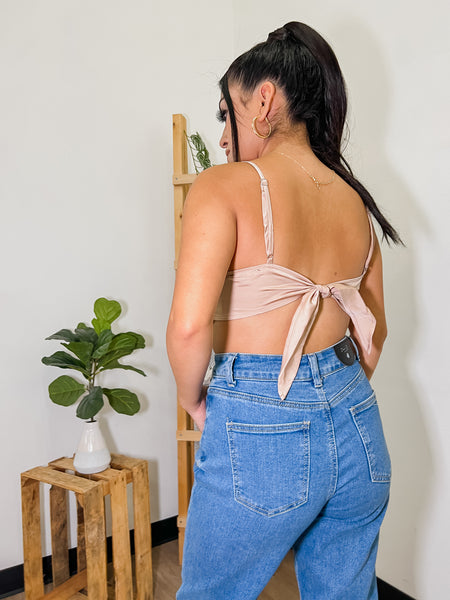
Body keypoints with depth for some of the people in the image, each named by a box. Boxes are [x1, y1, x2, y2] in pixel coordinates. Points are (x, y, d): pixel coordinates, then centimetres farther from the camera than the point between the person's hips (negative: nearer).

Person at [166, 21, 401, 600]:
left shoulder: (225, 187, -13)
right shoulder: (353, 199, 6)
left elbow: (189, 327, -24)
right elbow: (373, 331, 12)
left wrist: (193, 400, -5)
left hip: (260, 429, -5)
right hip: (358, 431, 6)